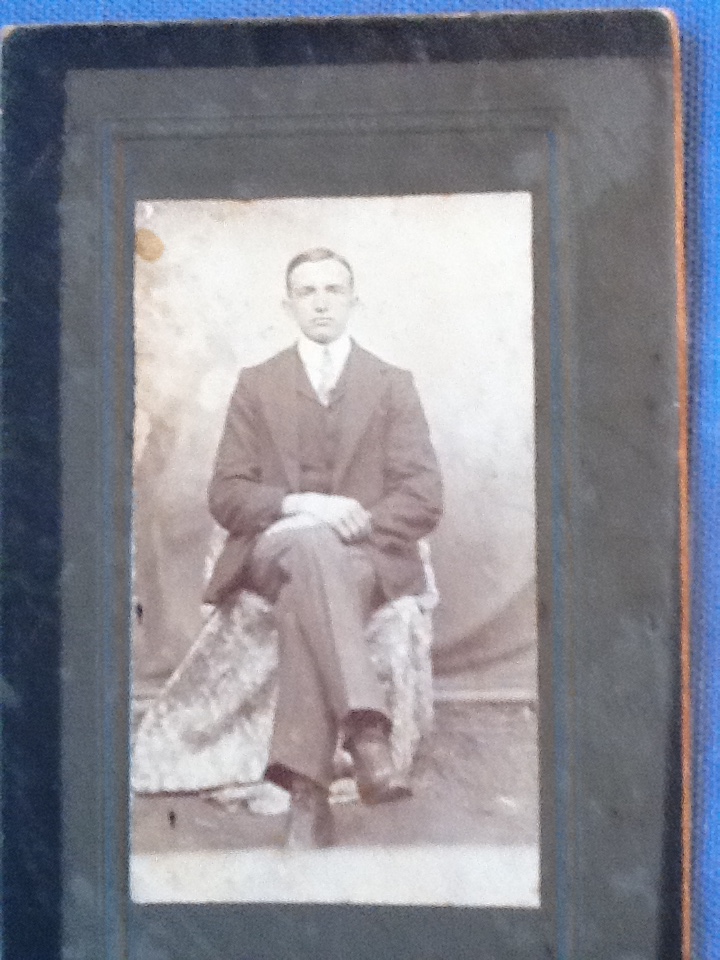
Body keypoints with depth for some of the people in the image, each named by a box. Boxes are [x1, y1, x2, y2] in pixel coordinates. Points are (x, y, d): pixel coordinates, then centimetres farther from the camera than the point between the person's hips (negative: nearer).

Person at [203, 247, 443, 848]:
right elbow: (226, 495, 6)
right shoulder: (256, 385, 16)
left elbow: (424, 498, 4)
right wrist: (301, 506, -14)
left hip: (363, 555, 0)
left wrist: (357, 526, -15)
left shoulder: (394, 385, 14)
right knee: (312, 542, -38)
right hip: (274, 549, 0)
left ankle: (307, 789, -42)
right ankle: (366, 732, -51)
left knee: (303, 603, -36)